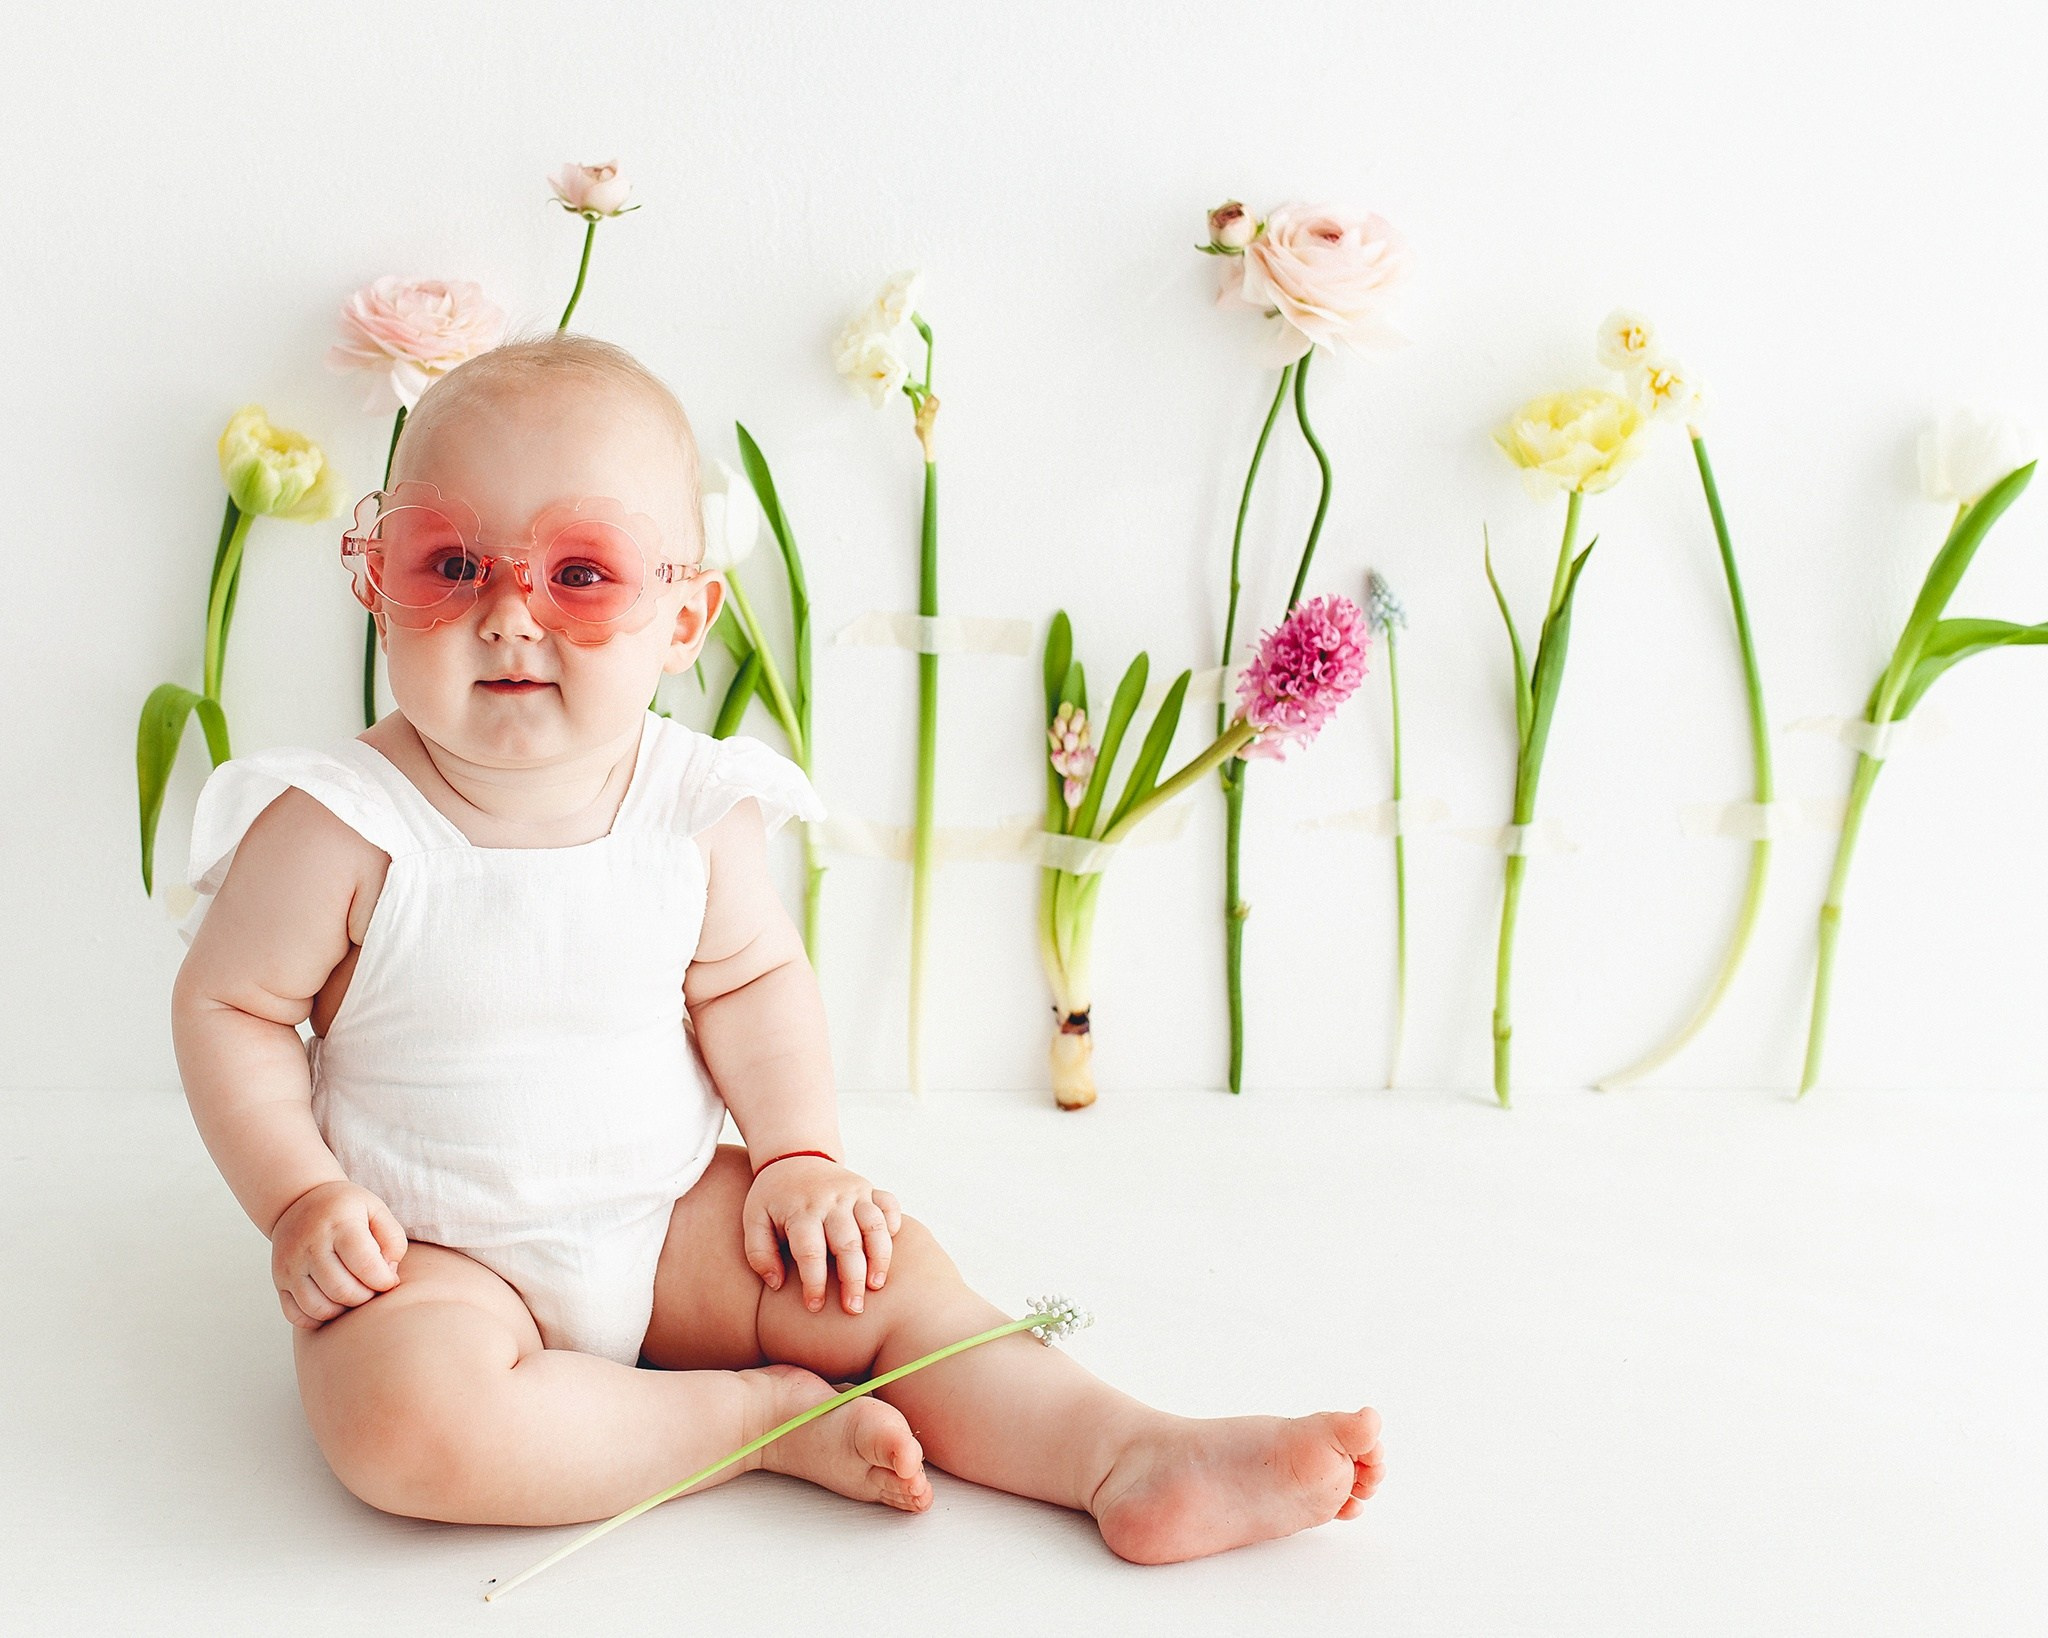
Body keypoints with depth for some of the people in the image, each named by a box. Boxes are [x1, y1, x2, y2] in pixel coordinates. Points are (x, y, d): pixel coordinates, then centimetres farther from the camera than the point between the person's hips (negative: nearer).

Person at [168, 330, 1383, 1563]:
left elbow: (752, 980, 6)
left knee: (884, 1279, -10)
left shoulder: (698, 810, -8)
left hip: (668, 1221, 3)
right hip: (434, 1260, -3)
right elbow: (230, 1007, -7)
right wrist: (303, 1199, -17)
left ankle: (1133, 1455, -7)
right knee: (408, 1414, -32)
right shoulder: (342, 822, -18)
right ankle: (756, 1416, -19)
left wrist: (801, 1155, -6)